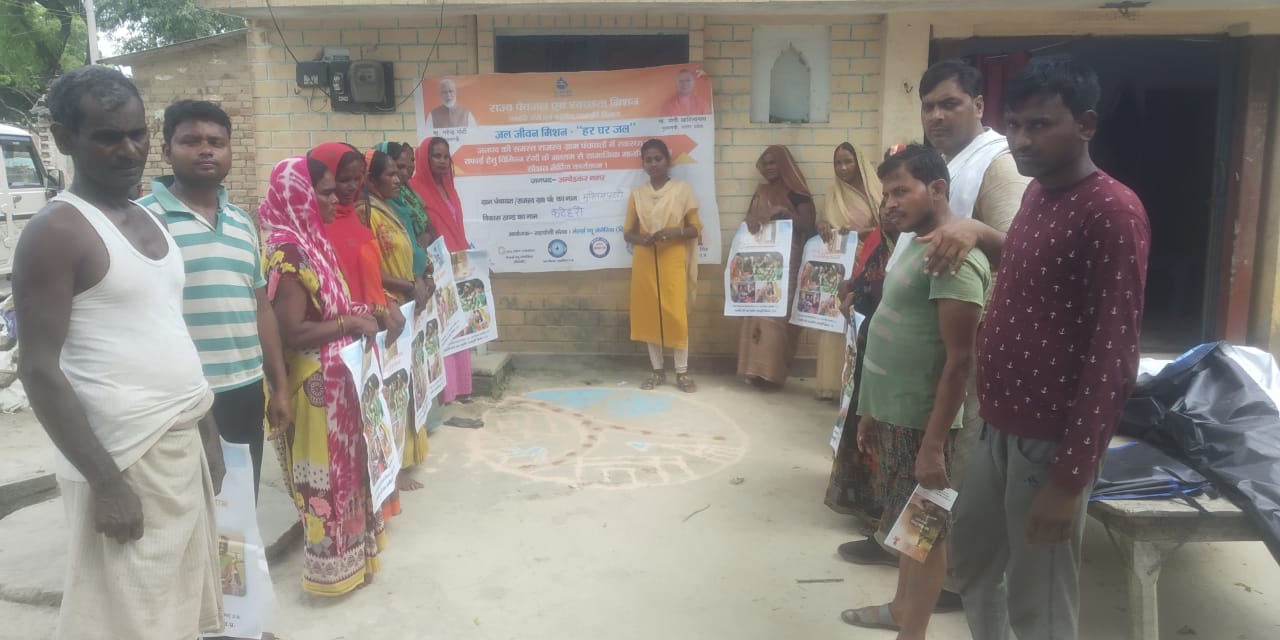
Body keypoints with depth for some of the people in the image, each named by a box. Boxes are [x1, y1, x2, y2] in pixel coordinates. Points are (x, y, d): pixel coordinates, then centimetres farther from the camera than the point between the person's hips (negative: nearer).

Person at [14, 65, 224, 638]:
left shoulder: (149, 220, 12)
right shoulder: (57, 230, -12)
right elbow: (39, 370, -17)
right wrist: (105, 480, -20)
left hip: (183, 445, 8)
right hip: (123, 458, -8)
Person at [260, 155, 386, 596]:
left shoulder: (310, 242, 8)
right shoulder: (288, 250, -20)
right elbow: (292, 332, -25)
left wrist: (362, 313, 7)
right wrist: (350, 323, -17)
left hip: (336, 379, 10)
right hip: (316, 384, -9)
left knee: (341, 467, 18)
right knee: (326, 472, 3)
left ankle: (348, 550, 33)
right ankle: (333, 566, 17)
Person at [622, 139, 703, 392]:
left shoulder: (683, 189, 1)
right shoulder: (637, 193, 8)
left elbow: (695, 228, 1)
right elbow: (628, 231, 9)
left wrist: (674, 232, -17)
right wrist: (641, 238, -13)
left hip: (673, 261, -2)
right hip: (645, 262, 3)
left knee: (676, 315, -4)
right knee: (649, 315, 5)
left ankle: (682, 372, 7)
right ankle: (658, 370, 16)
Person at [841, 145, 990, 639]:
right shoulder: (915, 245, 11)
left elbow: (959, 360, -23)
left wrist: (933, 444, -23)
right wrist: (872, 410, 19)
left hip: (920, 421, -9)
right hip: (894, 414, 9)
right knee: (905, 524, 22)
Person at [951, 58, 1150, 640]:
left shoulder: (1113, 212, -18)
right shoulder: (1037, 192, 8)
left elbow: (1113, 357, -21)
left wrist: (1069, 478, -21)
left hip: (1050, 440, -8)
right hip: (999, 426, 8)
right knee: (972, 563, 21)